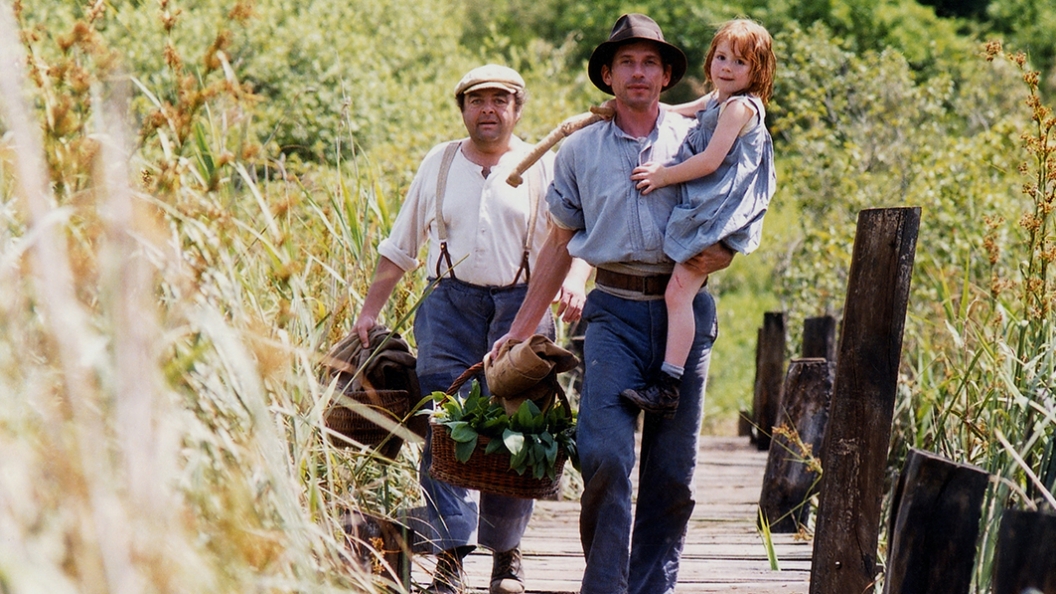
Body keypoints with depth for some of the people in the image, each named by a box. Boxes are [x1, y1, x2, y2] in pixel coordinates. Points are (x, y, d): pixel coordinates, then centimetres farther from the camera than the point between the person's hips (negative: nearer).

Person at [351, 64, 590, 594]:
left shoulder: (544, 169, 7)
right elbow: (399, 248, 20)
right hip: (451, 306, 2)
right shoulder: (438, 165, 15)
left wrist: (574, 282, -20)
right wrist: (369, 310, 16)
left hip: (522, 307, -1)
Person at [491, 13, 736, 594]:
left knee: (672, 470, 1)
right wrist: (520, 330, 14)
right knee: (605, 456, -16)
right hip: (614, 311, -1)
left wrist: (721, 252, -7)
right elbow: (559, 245, 17)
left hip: (684, 312, 1)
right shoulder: (579, 149, 12)